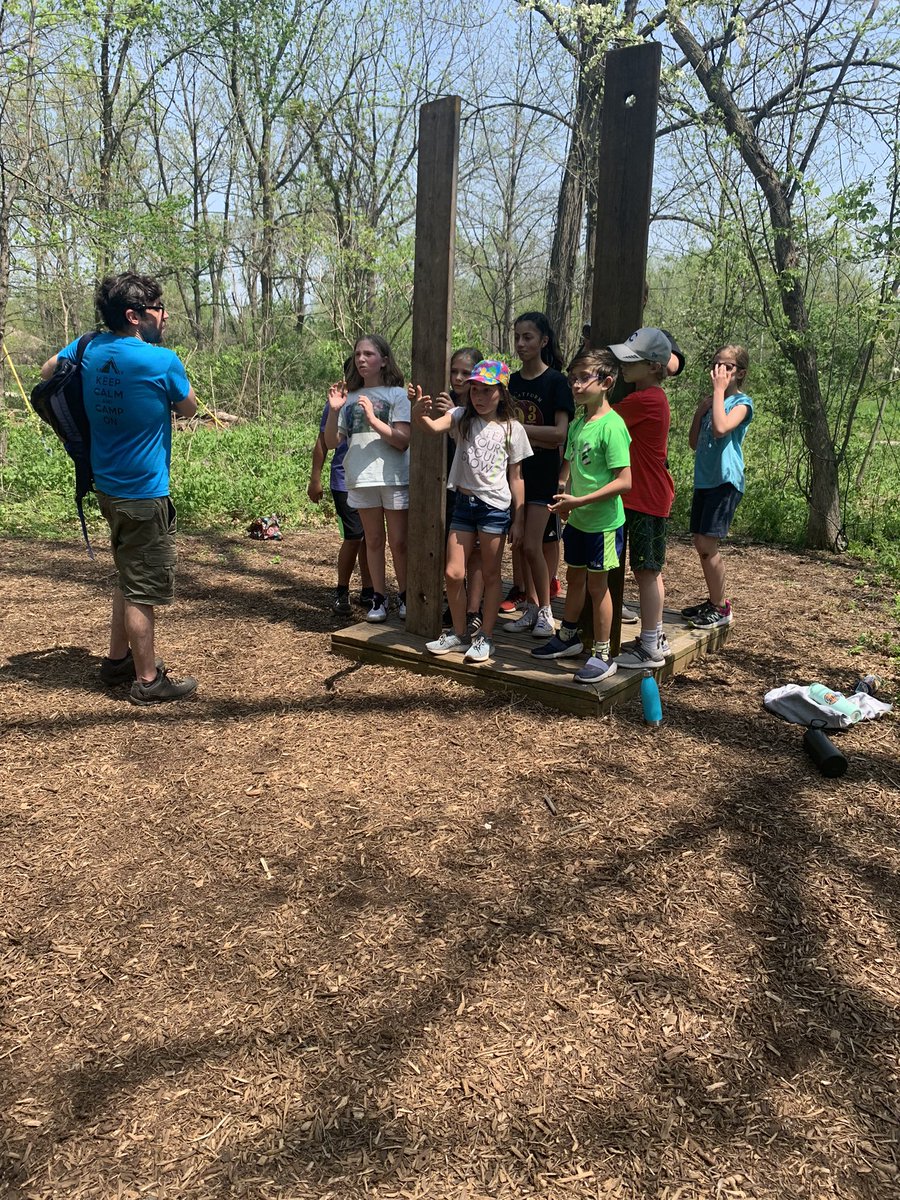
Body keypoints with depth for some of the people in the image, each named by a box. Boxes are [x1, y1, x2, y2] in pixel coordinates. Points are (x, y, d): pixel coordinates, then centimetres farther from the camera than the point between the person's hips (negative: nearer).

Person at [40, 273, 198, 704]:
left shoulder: (88, 348, 2)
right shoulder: (162, 361, -18)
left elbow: (46, 371, 20)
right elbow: (189, 408, 0)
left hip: (109, 486, 8)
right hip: (144, 494, -8)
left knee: (129, 576, 23)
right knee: (144, 589, 1)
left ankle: (118, 659, 32)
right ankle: (148, 681, 11)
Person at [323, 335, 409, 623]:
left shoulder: (397, 394, -1)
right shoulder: (349, 398, 9)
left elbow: (403, 441, -11)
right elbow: (331, 442, 6)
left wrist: (373, 419, -20)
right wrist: (334, 411, -8)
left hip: (394, 478, -3)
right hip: (361, 480, 3)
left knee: (399, 542, 1)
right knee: (374, 540, 9)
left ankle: (405, 596, 15)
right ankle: (379, 598, 16)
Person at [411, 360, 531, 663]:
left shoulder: (512, 429, -1)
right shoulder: (461, 417, 2)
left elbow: (515, 477, 1)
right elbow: (435, 426, -20)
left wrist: (518, 520, 0)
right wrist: (419, 414, -44)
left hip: (495, 506, -2)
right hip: (464, 502, 2)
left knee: (490, 574, 7)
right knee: (453, 573, 3)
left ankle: (485, 637, 19)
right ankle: (458, 633, 22)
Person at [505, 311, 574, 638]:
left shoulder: (556, 382, -8)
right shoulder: (511, 381, 9)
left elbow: (559, 433, -16)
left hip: (543, 474, -6)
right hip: (515, 470, 6)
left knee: (532, 545, -9)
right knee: (520, 544, 8)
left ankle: (546, 611, 7)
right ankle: (531, 607, 20)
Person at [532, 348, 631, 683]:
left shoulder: (611, 425, -20)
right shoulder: (577, 424, 5)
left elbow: (624, 481, -24)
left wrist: (579, 501, -25)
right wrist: (563, 496, -3)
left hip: (603, 520, -7)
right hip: (576, 519, 7)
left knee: (597, 583, 2)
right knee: (574, 578, 19)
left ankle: (602, 656, 15)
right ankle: (567, 638, 37)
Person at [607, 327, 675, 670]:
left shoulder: (643, 401, -17)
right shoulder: (654, 398, 13)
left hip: (646, 499, -10)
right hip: (653, 497, 10)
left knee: (645, 570, -5)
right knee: (650, 570, 15)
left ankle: (649, 648, 2)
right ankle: (656, 638, 25)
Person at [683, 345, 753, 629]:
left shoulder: (741, 402, -6)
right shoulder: (711, 401, 16)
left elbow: (721, 428, -27)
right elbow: (694, 443, 15)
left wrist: (720, 390, -18)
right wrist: (700, 409, 3)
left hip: (725, 481, -8)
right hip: (704, 479, 8)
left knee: (707, 543, -12)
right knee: (701, 542, 10)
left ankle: (721, 608, 0)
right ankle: (714, 601, 22)